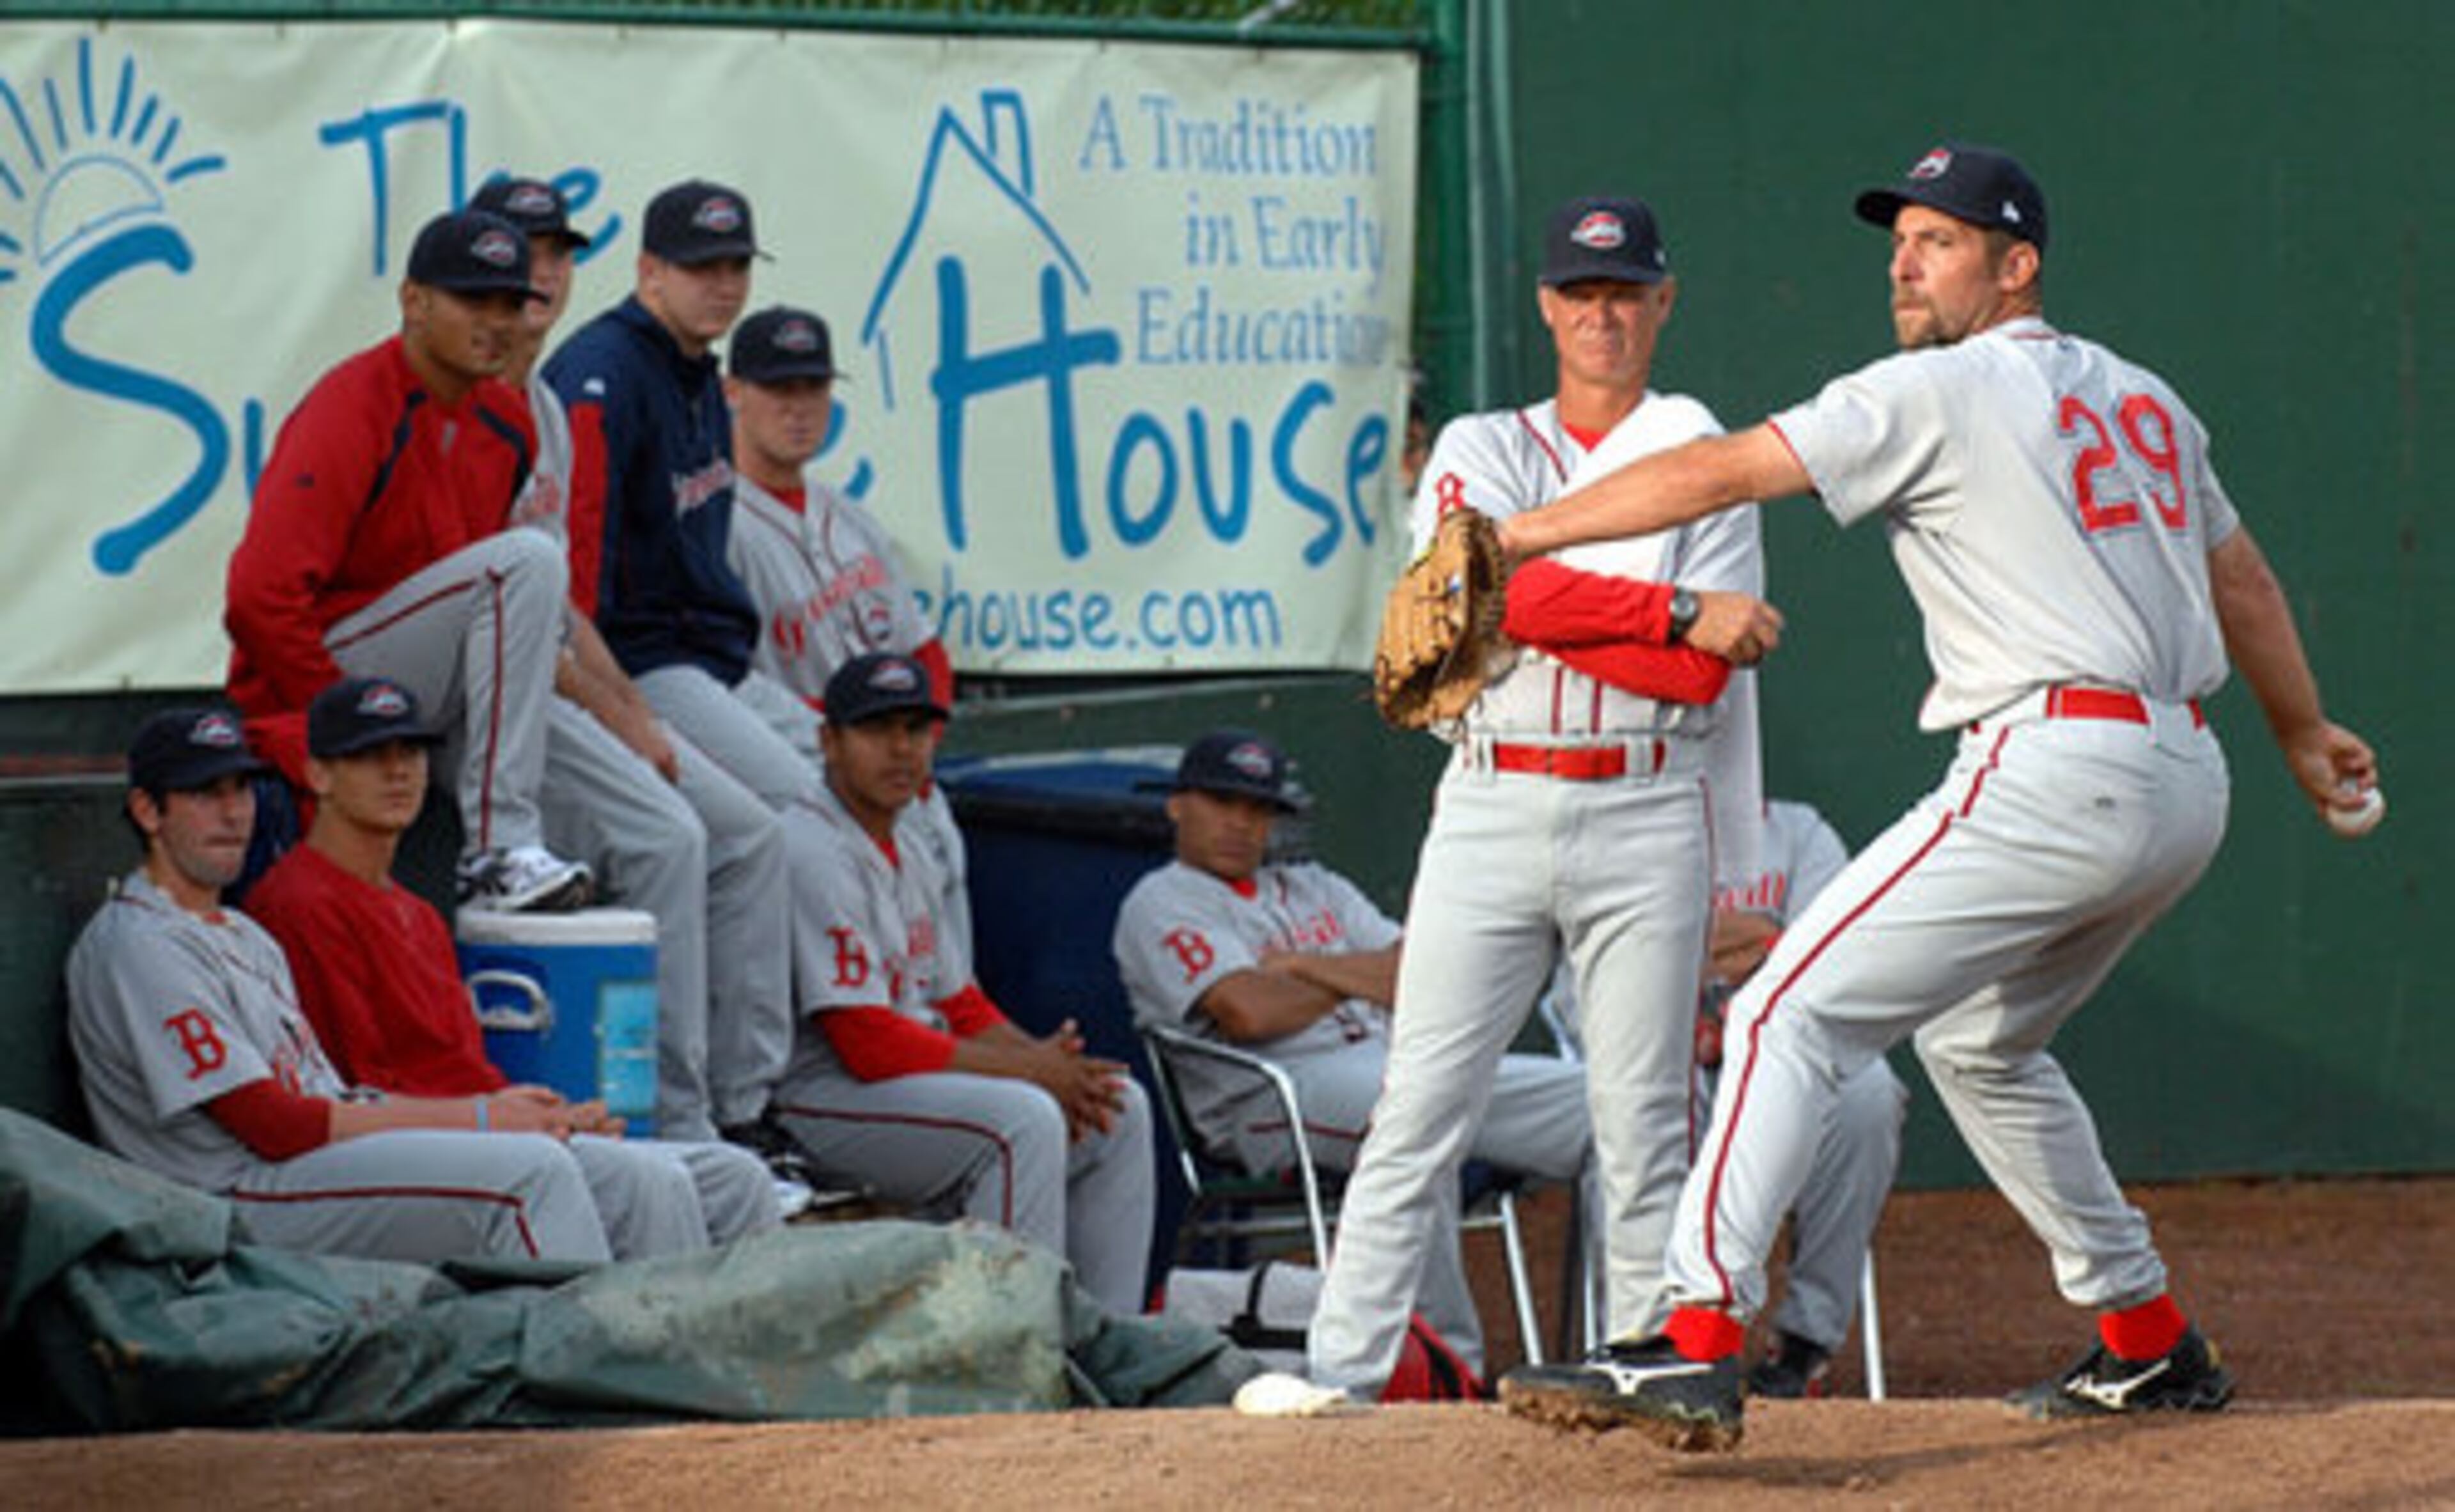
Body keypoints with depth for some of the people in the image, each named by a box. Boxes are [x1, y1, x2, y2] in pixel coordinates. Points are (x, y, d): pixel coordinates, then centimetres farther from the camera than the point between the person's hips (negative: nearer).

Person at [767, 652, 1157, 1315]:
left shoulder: (904, 861, 18)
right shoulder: (821, 855, -16)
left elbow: (958, 1005, 19)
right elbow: (871, 1044, -21)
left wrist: (1043, 1057, -3)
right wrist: (1032, 1072, -15)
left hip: (920, 1077, 11)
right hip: (825, 1099, -11)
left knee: (1121, 1107, 8)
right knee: (1022, 1118, -31)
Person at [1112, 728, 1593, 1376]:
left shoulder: (1314, 888, 30)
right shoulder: (1160, 904, 10)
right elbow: (1250, 1012, -10)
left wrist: (1308, 968, 1)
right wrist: (1360, 982, 6)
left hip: (1397, 1061, 7)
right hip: (1275, 1098, -7)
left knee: (1593, 1098, -14)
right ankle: (1449, 1364, -41)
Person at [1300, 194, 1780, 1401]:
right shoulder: (1479, 450, 13)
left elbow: (1704, 679, -6)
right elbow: (1497, 587, -10)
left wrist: (1538, 617, -9)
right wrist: (1676, 614, -15)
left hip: (1646, 816, -1)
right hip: (1490, 812, 1)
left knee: (1643, 1120, -1)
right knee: (1420, 1108, -4)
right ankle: (1341, 1371, -4)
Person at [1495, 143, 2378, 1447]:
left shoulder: (1942, 392, -4)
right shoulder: (2139, 396, 19)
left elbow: (1720, 474, -10)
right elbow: (2242, 575, 30)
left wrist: (1517, 536, -6)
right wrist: (2303, 733, 44)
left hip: (2056, 770, -9)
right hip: (2186, 789, 9)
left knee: (1796, 1010, -12)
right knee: (1978, 1039, 28)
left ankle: (1696, 1341, -26)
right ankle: (2149, 1343, 29)